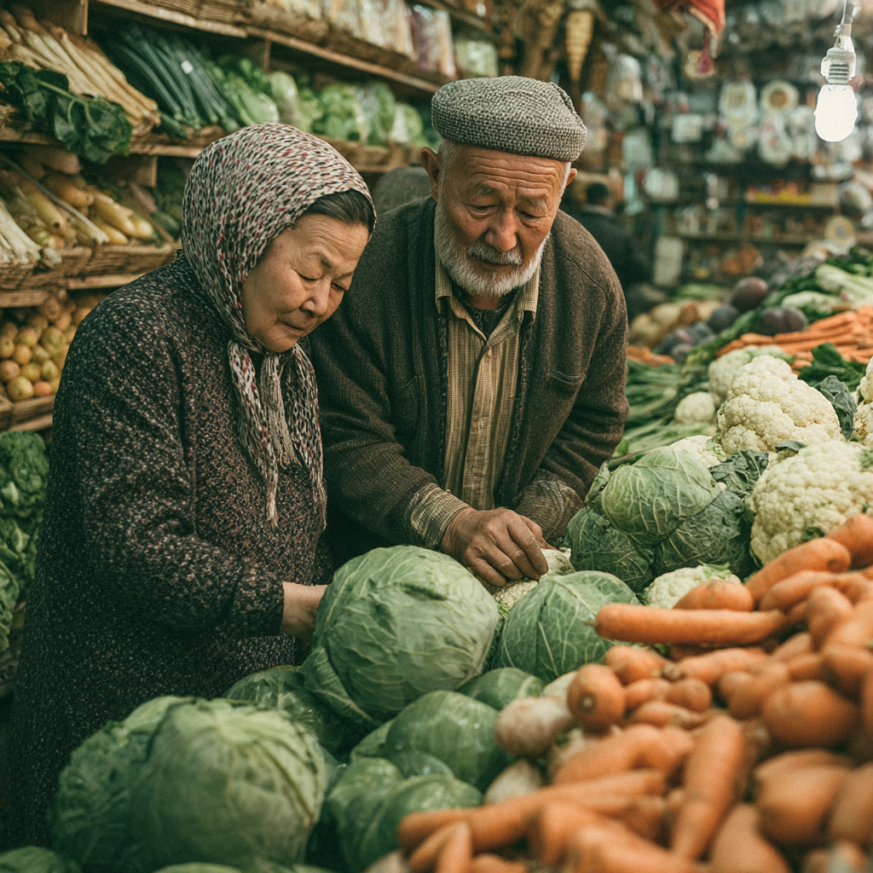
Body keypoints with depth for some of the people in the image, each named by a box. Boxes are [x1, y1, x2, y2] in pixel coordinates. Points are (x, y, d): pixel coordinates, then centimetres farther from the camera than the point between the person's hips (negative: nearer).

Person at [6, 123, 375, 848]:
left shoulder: (285, 357, 11)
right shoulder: (135, 334, -16)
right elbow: (135, 546, -23)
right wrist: (293, 605, -27)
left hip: (258, 697, 8)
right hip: (127, 706, -7)